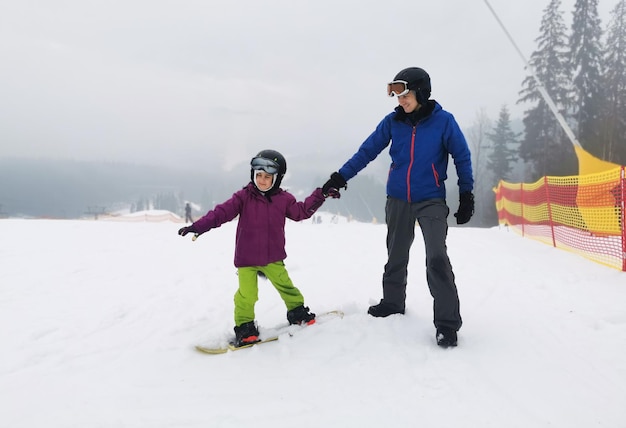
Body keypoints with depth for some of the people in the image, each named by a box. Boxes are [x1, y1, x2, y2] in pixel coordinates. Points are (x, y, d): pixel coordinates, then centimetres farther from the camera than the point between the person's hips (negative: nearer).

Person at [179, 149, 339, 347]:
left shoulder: (283, 199, 2)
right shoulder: (243, 197, -7)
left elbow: (301, 211, 12)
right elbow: (221, 212, -12)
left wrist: (321, 195, 8)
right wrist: (198, 227, -21)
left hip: (272, 257, 2)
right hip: (246, 258, -2)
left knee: (285, 285, 9)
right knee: (246, 294, -6)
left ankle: (297, 312, 34)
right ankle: (244, 326, 11)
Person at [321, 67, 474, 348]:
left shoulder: (443, 121, -7)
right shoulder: (393, 121, 0)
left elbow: (462, 157, 0)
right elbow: (368, 150, 3)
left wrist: (466, 195, -1)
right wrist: (340, 177, -3)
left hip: (431, 201, -3)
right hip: (398, 201, 4)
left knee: (437, 259, -14)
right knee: (396, 257, 15)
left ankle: (447, 322, -6)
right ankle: (392, 303, 34)